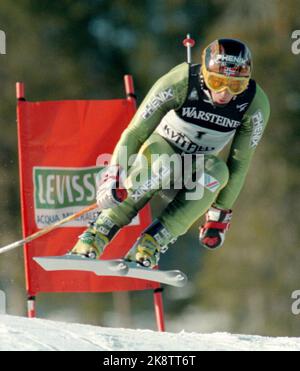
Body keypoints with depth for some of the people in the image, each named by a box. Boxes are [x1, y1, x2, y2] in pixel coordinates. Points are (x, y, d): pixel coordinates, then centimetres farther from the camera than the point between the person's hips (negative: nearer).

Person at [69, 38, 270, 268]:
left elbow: (241, 162, -12)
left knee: (218, 171, -34)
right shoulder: (180, 83, -29)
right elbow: (136, 132, -27)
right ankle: (93, 240, -36)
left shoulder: (256, 103, -22)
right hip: (163, 147, -2)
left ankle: (150, 246, -36)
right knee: (154, 156, -39)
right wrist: (115, 174, -40)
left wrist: (221, 213, -11)